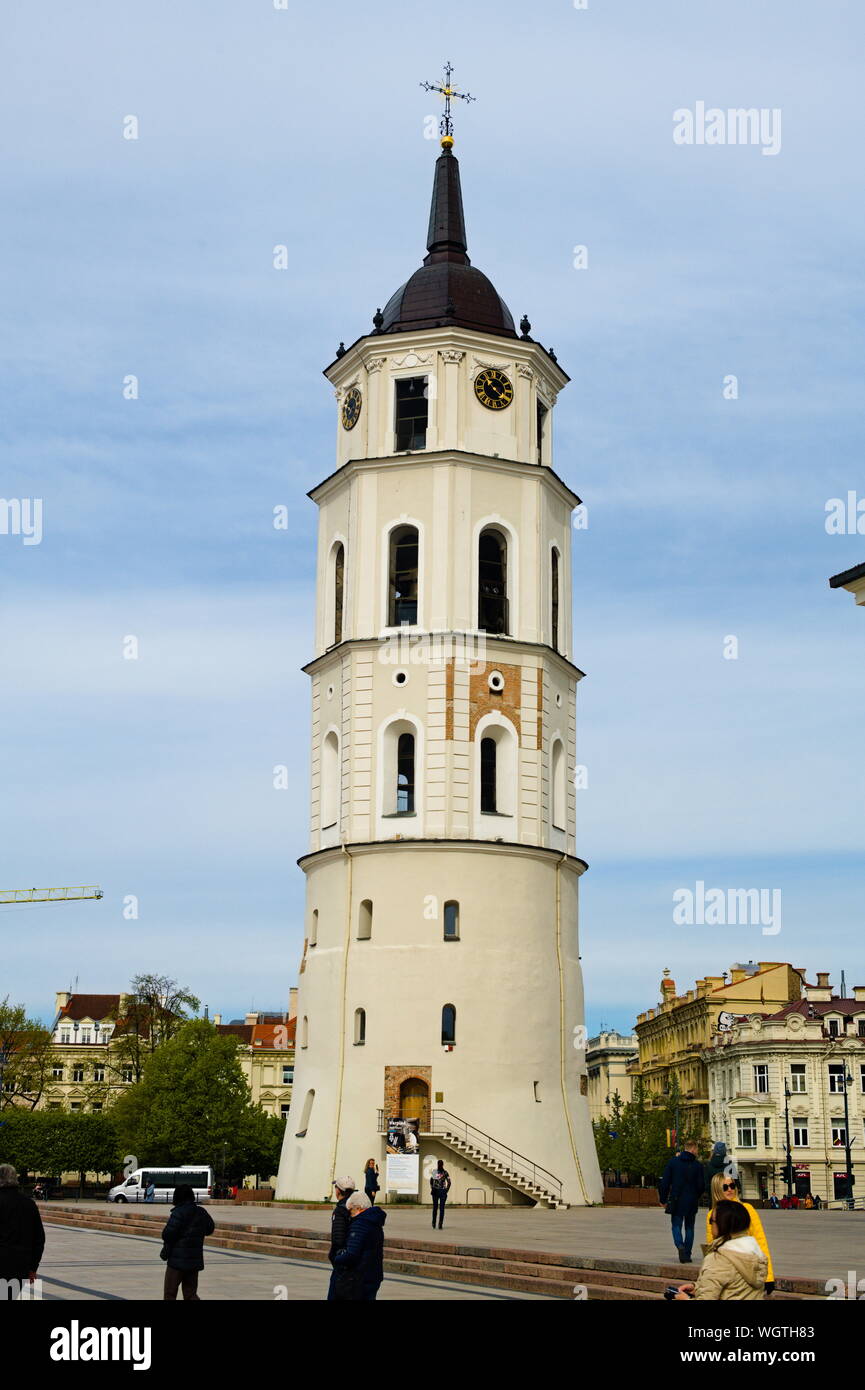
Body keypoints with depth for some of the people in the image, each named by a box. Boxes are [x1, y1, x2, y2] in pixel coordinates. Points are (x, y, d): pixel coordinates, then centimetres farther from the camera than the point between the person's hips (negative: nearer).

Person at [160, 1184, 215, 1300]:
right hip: (195, 1260, 6)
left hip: (177, 1260, -6)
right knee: (190, 1294, 12)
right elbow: (210, 1229, 18)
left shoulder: (179, 1213, -16)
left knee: (169, 1294, 8)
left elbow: (167, 1235, -19)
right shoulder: (201, 1212, 4)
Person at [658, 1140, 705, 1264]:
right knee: (689, 1228, 13)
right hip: (692, 1202, 0)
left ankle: (680, 1245, -21)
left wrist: (664, 1199, 6)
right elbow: (701, 1185, -2)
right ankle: (687, 1255, 11)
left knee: (676, 1225, 6)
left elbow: (665, 1182, -3)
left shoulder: (673, 1162, -2)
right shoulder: (698, 1165, -5)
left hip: (676, 1201, 0)